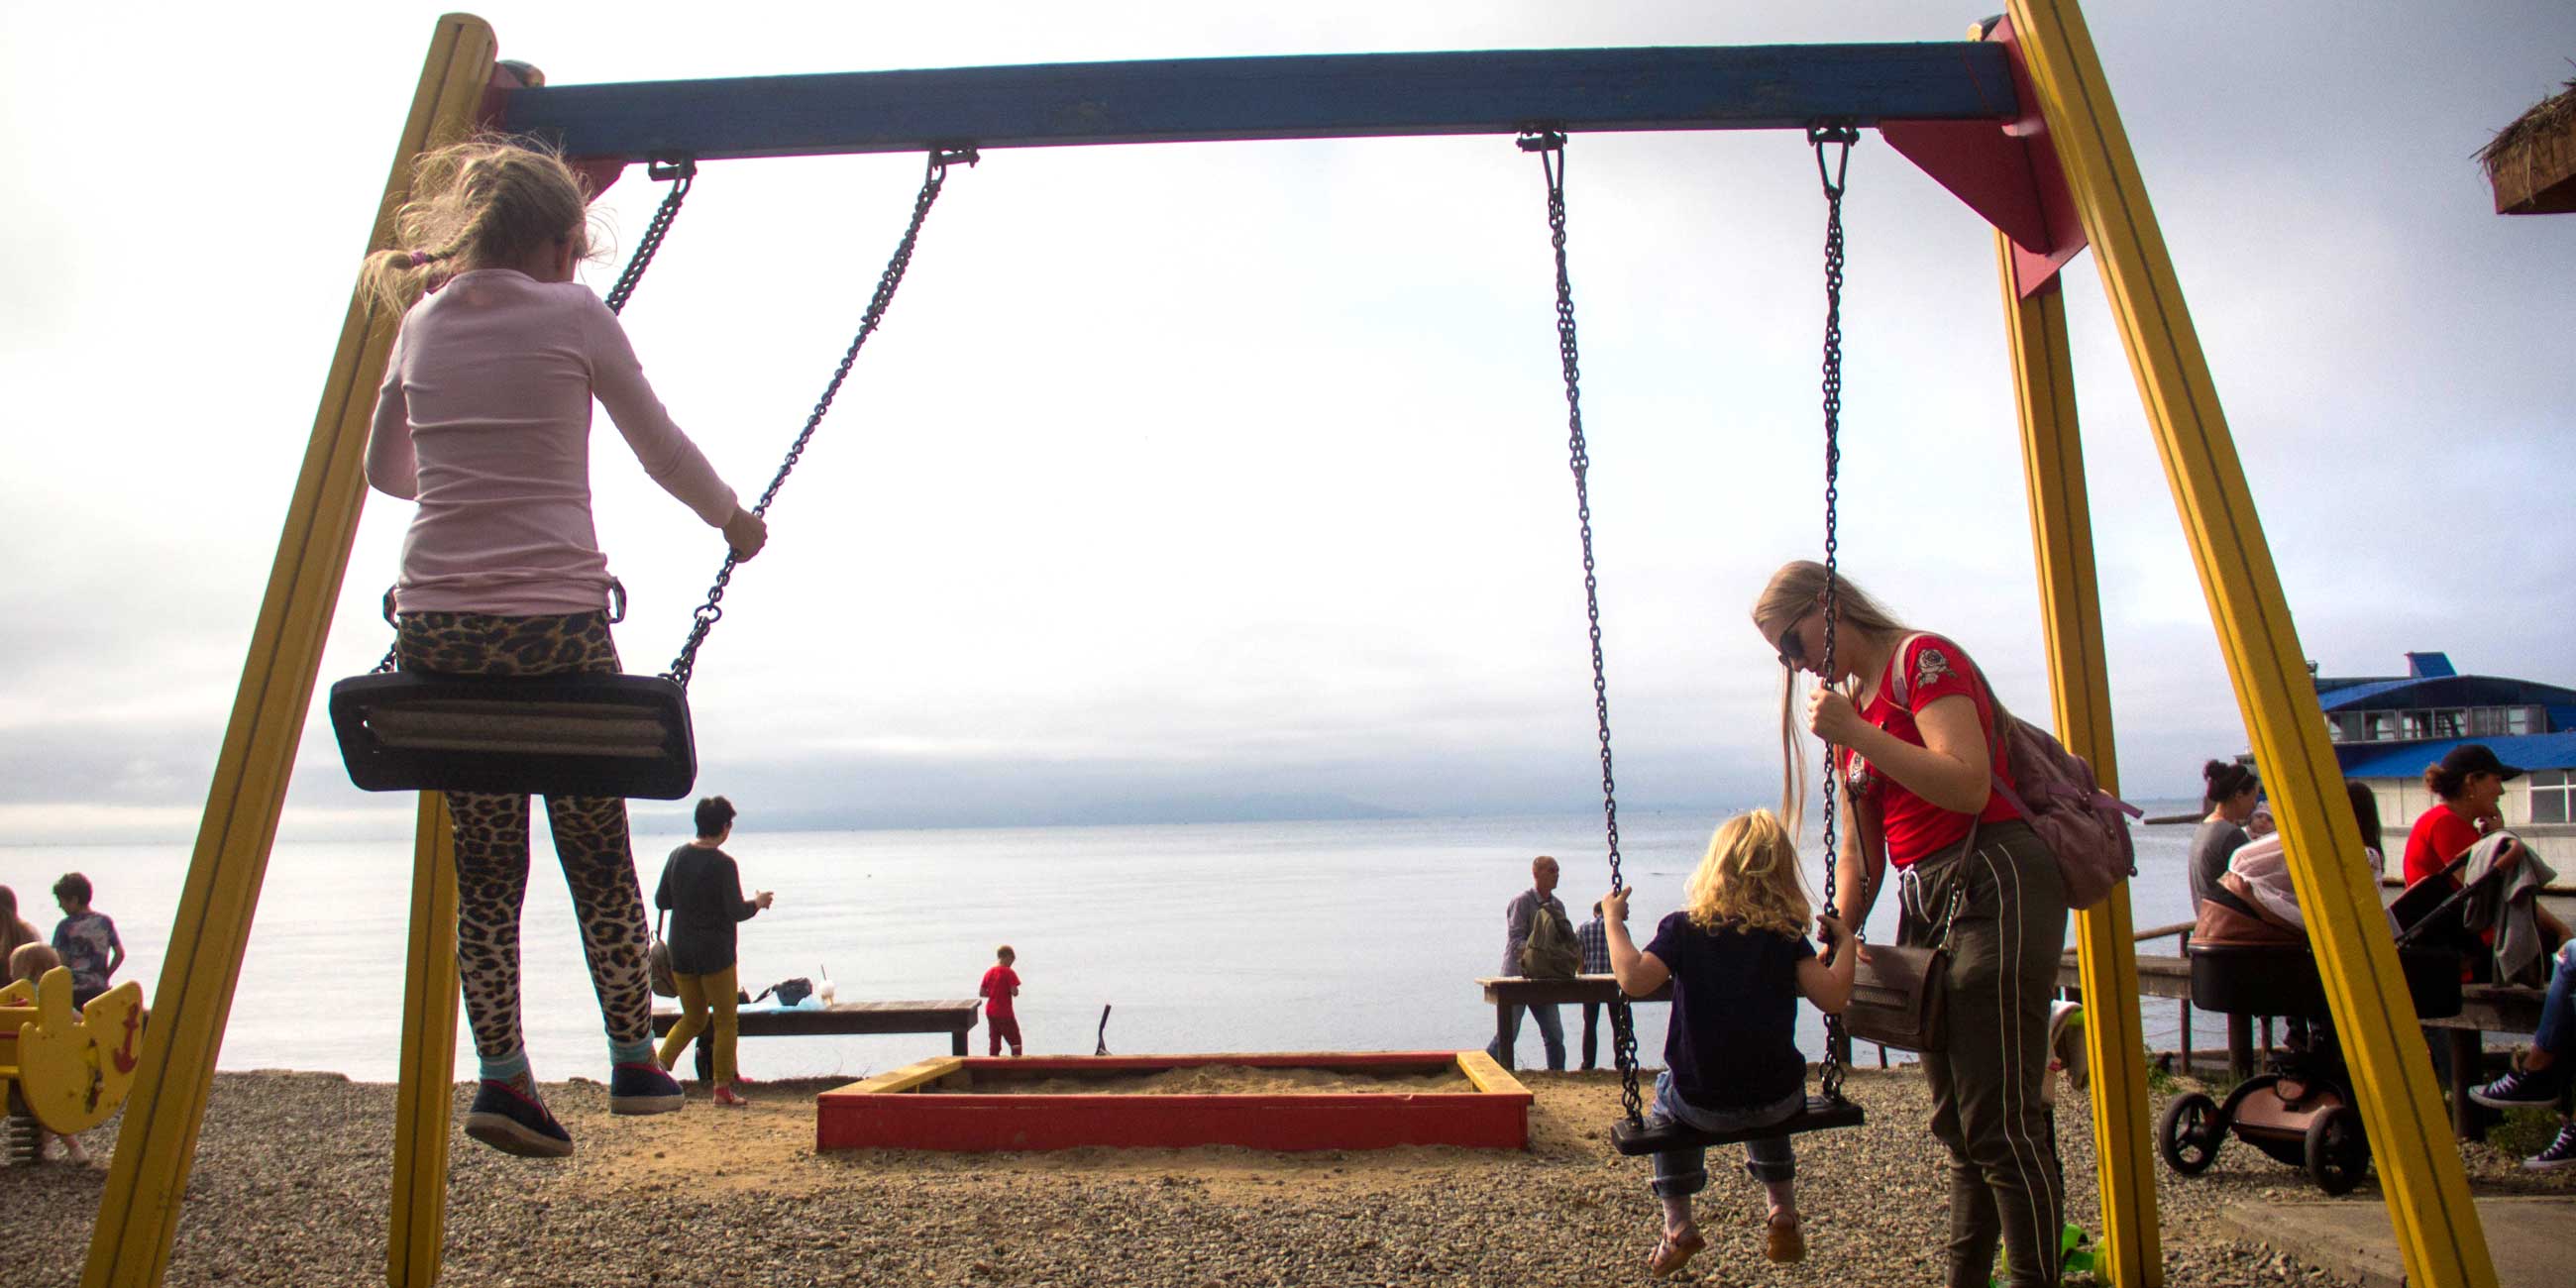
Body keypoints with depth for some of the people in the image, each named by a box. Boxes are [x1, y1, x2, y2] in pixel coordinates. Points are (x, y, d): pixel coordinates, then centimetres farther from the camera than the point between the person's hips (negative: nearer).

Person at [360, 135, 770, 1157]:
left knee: (485, 866, 12)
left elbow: (385, 469, 25)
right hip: (555, 621, -4)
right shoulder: (574, 315, 0)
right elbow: (664, 453, 6)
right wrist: (733, 519, 23)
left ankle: (502, 1074, 7)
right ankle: (634, 1061, 18)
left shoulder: (423, 322, 13)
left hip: (432, 623, 4)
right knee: (600, 856, 10)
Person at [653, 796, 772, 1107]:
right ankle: (722, 1089, 9)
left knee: (693, 1018, 21)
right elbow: (737, 912, -17)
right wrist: (758, 902, 2)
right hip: (715, 953, -6)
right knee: (726, 1021, 7)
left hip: (680, 951, 6)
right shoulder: (723, 863, -16)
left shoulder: (677, 856, 2)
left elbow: (660, 901, 10)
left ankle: (660, 1062, 2)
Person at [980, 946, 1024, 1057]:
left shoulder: (989, 972, 6)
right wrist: (1008, 992, 2)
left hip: (990, 1012, 6)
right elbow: (1015, 992, -18)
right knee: (1015, 1042, 3)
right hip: (1005, 1013, -6)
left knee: (995, 1042, 12)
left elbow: (981, 993, 7)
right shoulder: (1009, 972, -13)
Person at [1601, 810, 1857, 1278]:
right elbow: (1831, 996, -12)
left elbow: (1634, 979, -20)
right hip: (1779, 1098, 2)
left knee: (1667, 1094, 33)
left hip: (1702, 1104, -2)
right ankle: (1784, 1219, 36)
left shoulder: (1682, 928, -7)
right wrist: (1843, 944, 3)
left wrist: (1614, 920, -7)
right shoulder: (1786, 934, -3)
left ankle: (1678, 1226, 24)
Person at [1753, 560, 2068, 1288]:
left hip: (1993, 886, -9)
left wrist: (1853, 733, -20)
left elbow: (1969, 786, -21)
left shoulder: (1924, 658, -7)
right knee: (1958, 1126, 13)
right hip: (1925, 904, 9)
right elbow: (1860, 847, 17)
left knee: (2000, 1125, -8)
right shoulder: (1851, 705, 18)